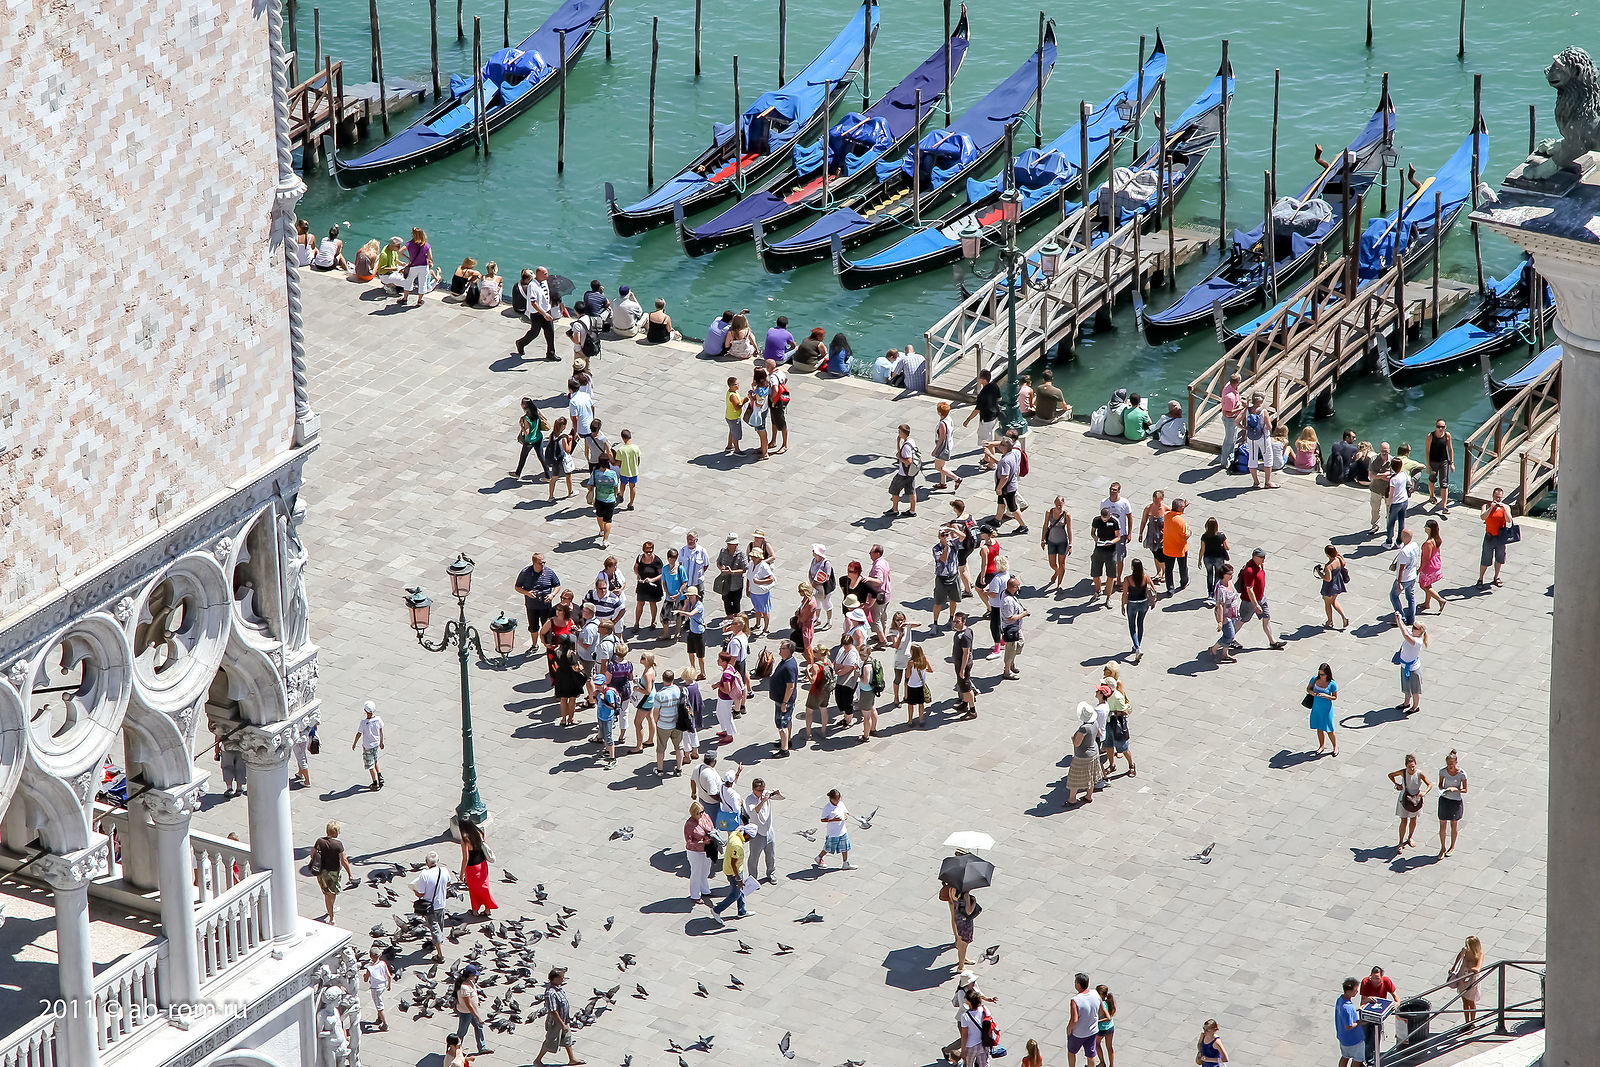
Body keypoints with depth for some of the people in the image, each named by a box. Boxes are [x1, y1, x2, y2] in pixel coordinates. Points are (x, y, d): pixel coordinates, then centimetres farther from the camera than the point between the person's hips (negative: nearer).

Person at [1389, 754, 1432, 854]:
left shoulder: (1420, 774, -20)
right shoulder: (1403, 772, -18)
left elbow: (1430, 784, -20)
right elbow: (1390, 775, -1)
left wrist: (1424, 792, -39)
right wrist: (1397, 784, -9)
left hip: (1415, 799, 1)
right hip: (1404, 799, -1)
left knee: (1413, 820, 19)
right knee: (1404, 821, 0)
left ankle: (1409, 838, 42)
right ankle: (1400, 843, 11)